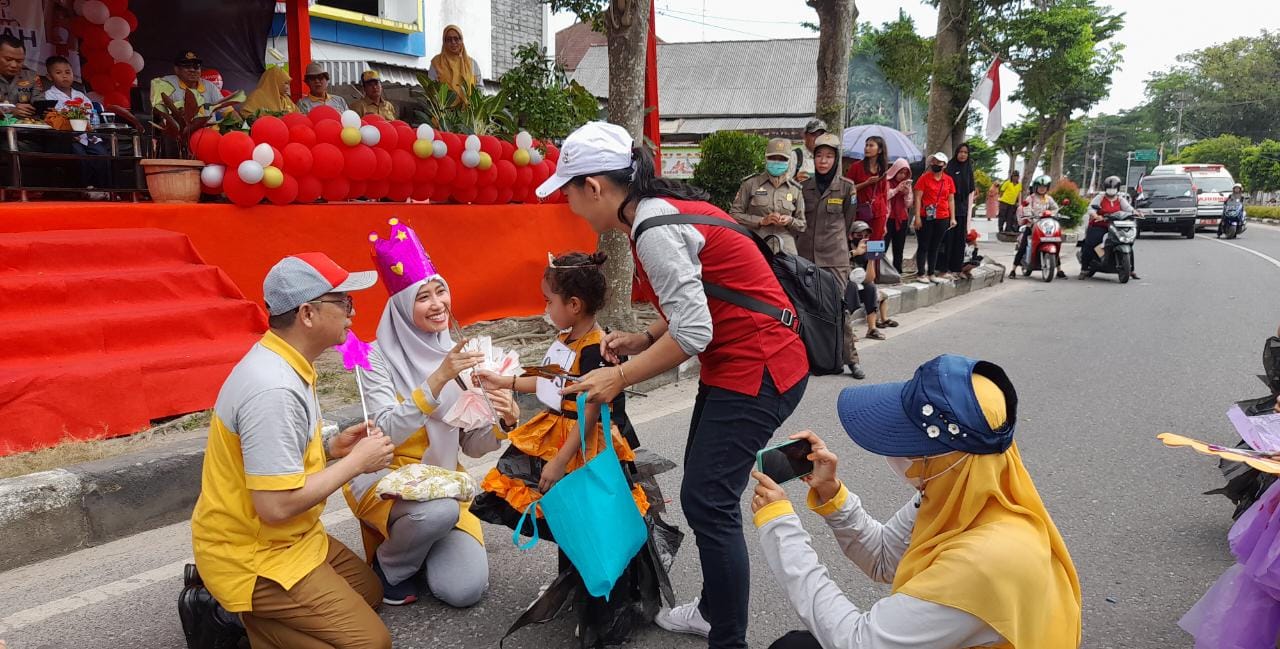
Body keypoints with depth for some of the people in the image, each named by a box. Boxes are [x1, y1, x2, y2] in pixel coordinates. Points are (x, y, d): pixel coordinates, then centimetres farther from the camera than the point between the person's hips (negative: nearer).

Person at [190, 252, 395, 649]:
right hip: (252, 555, -9)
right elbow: (277, 505, -31)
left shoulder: (282, 363, 1)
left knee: (368, 592, 21)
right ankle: (237, 614, 0)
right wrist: (357, 462, -20)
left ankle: (238, 609, 15)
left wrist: (329, 447, 0)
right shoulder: (274, 389, -30)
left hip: (287, 538, 9)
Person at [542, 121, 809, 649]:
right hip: (738, 362, 10)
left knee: (707, 502, -5)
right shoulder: (663, 209, 9)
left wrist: (621, 377, -15)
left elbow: (693, 332, -24)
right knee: (703, 490, 17)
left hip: (757, 368, -10)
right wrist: (643, 340, 6)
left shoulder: (654, 228, -20)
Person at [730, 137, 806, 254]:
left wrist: (790, 221, -4)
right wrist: (761, 221, -9)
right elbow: (734, 214, 1)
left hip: (785, 250, 2)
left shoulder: (795, 189, 11)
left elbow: (802, 225, 18)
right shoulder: (751, 183, 3)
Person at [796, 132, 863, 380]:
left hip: (835, 257, -2)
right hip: (805, 255, 3)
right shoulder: (804, 186, 7)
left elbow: (847, 223, 11)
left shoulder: (846, 187, 1)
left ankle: (851, 358, 3)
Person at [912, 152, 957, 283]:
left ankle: (931, 273, 17)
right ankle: (921, 274, 5)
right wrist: (917, 217, -13)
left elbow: (951, 199, 11)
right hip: (926, 218, -4)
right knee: (923, 246, 1)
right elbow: (917, 198, -6)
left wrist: (952, 218, 5)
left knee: (935, 247, 10)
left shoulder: (948, 180, 9)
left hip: (943, 218, 4)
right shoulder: (924, 178, -3)